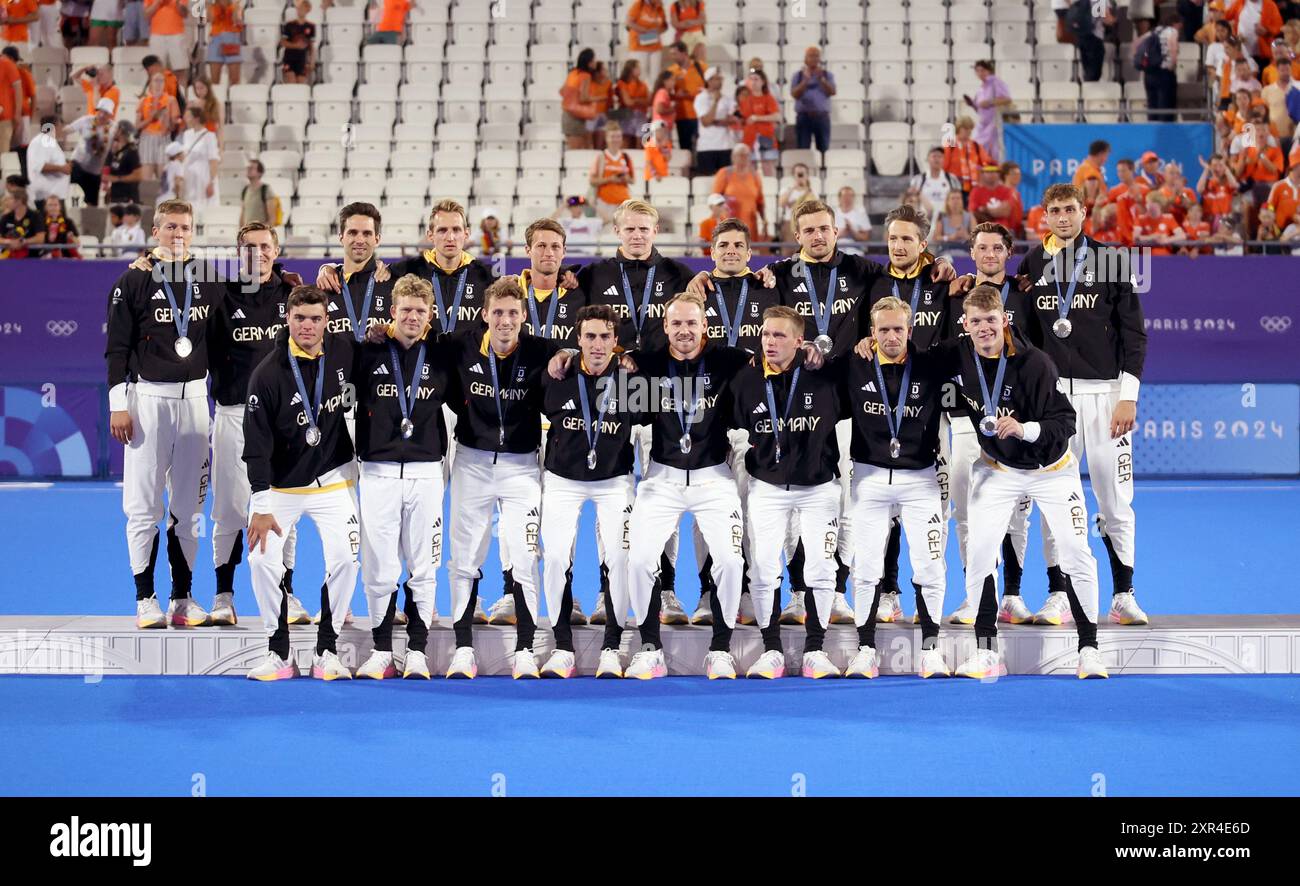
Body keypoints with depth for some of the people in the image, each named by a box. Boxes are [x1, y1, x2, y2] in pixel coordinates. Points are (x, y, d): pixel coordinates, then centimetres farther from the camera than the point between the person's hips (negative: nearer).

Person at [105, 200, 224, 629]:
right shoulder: (134, 281, 0)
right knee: (144, 505, -3)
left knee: (189, 506, 6)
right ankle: (145, 599, 3)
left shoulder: (211, 283, 9)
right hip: (147, 397, -3)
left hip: (195, 397, 3)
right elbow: (117, 347, -2)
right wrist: (118, 405, -7)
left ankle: (182, 599, 11)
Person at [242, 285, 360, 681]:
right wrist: (261, 507, -17)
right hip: (279, 485, -2)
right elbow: (257, 445, -14)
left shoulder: (345, 352, -7)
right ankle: (279, 654, 1)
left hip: (333, 480, 2)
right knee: (263, 559, -13)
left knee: (345, 558, -9)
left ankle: (327, 650, 5)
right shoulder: (268, 374, -17)